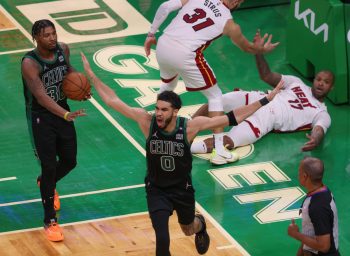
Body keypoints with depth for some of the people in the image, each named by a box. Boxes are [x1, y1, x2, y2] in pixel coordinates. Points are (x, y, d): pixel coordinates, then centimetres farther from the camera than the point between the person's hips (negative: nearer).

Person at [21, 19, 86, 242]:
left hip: (62, 111, 6)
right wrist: (66, 115, -50)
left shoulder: (63, 50, -8)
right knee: (49, 166, -6)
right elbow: (41, 96, -37)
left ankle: (46, 183, 47)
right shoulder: (30, 63, -27)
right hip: (41, 117, -6)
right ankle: (50, 221, 8)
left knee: (70, 161, 13)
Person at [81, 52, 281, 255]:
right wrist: (91, 74, -18)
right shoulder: (147, 121, -23)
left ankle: (200, 224, 66)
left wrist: (266, 100, -25)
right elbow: (112, 100, -17)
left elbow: (232, 118, -22)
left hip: (182, 189, 1)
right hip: (157, 190, -1)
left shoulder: (190, 126, -24)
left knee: (189, 229, 26)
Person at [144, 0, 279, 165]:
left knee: (168, 84, 37)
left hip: (163, 46, 5)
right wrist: (263, 49, 47)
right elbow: (247, 48, 25)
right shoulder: (229, 24, 7)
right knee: (215, 96, 14)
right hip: (184, 55, -5)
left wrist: (151, 34, 16)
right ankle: (219, 152, 8)